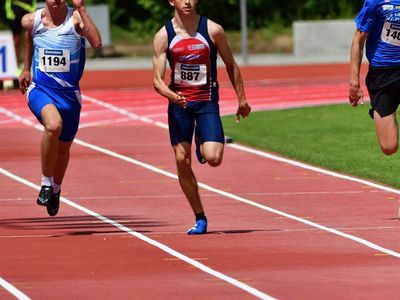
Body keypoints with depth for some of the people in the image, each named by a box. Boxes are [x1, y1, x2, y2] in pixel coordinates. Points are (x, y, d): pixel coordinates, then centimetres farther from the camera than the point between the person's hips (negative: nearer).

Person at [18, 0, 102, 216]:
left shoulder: (75, 18, -13)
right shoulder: (31, 21, -5)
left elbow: (96, 42, -32)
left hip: (69, 93, 1)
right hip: (40, 89, -1)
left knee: (63, 146, 17)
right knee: (53, 125, -32)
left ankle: (56, 190, 46)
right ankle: (46, 183, -16)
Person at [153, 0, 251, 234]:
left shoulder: (212, 30, -5)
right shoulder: (164, 36, -4)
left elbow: (231, 66, 7)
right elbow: (157, 80, -6)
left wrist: (242, 101, 9)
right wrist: (172, 95, -27)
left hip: (207, 101, -1)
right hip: (178, 103, 1)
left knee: (213, 158, -17)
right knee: (182, 162, -2)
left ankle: (202, 142, 21)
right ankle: (200, 218, 12)